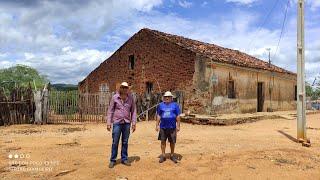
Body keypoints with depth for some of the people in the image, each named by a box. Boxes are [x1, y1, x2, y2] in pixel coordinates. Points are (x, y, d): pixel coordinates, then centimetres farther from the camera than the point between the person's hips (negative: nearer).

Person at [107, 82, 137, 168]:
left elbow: (133, 111, 6)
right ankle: (112, 160, 16)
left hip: (127, 123, 2)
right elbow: (110, 110, 2)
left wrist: (133, 123, 1)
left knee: (125, 142, 10)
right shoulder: (115, 97, -2)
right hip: (117, 122, -2)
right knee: (115, 142, 3)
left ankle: (124, 159, 23)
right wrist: (108, 123, -3)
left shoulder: (131, 98, 2)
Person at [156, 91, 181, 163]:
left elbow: (178, 116, 2)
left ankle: (172, 155, 22)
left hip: (172, 127, -1)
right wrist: (157, 125, 5)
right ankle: (163, 155, 18)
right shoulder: (160, 105, 7)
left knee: (172, 141, 6)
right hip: (163, 127, 1)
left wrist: (178, 126, -2)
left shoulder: (175, 105, 3)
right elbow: (158, 116, 10)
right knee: (163, 141, 6)